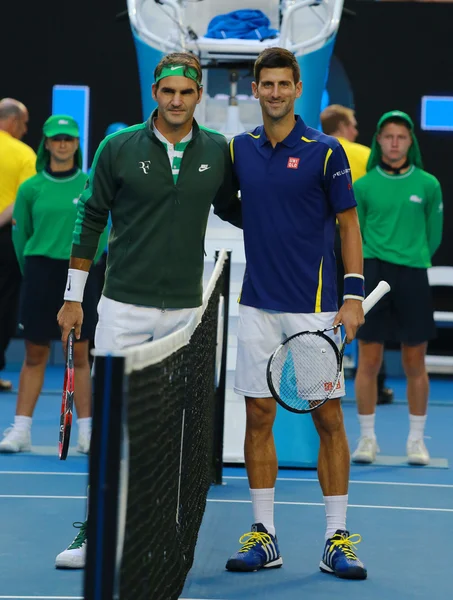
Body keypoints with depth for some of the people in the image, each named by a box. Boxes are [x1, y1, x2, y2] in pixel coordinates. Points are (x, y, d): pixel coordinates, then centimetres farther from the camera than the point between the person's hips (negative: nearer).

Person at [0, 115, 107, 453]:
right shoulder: (31, 188, 2)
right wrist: (32, 271, 12)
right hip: (39, 274, 0)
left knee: (80, 355, 3)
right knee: (35, 355, 3)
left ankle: (86, 432, 7)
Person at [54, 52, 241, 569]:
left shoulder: (218, 152, 3)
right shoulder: (118, 148, -1)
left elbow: (230, 208, 20)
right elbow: (91, 220, 6)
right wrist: (73, 298, 6)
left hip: (185, 308, 2)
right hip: (124, 306, -1)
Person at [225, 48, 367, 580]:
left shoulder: (325, 151, -4)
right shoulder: (238, 150, 7)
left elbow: (348, 224, -1)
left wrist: (354, 294, -8)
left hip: (314, 306, -3)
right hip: (258, 305, 3)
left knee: (328, 418, -1)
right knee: (258, 416, 4)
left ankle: (336, 540, 5)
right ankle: (263, 535, 12)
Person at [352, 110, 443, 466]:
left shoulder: (428, 185, 3)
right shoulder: (363, 186, 3)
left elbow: (433, 235, 10)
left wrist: (412, 260, 9)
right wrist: (374, 264, 5)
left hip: (413, 278, 0)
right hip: (373, 276, 0)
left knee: (415, 364, 5)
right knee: (369, 361, 1)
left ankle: (417, 440, 15)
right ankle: (367, 438, 11)